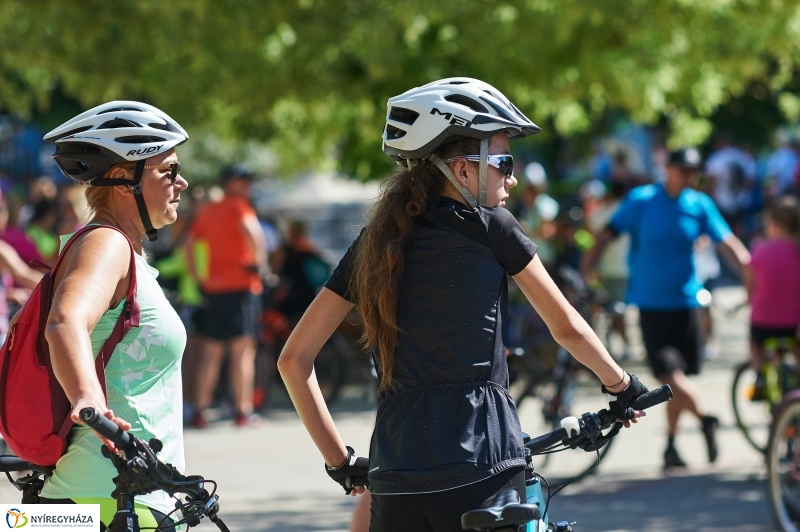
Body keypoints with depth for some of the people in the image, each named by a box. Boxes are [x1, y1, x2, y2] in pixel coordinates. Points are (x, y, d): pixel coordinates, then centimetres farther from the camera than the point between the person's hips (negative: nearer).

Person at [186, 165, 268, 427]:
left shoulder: (207, 210, 16)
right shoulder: (239, 206, -6)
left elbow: (190, 243, 19)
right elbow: (250, 228, -27)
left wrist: (197, 276, 21)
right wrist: (260, 260, -17)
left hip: (212, 287, 6)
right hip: (241, 285, -6)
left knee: (210, 351, 9)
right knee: (242, 349, -4)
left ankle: (200, 409, 6)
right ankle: (243, 410, -6)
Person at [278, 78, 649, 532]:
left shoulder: (377, 242, 13)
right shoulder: (489, 226, 0)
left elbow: (294, 359, 12)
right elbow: (567, 327, 9)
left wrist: (340, 461, 16)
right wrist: (622, 384, 25)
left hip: (394, 482, 4)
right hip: (481, 478, -4)